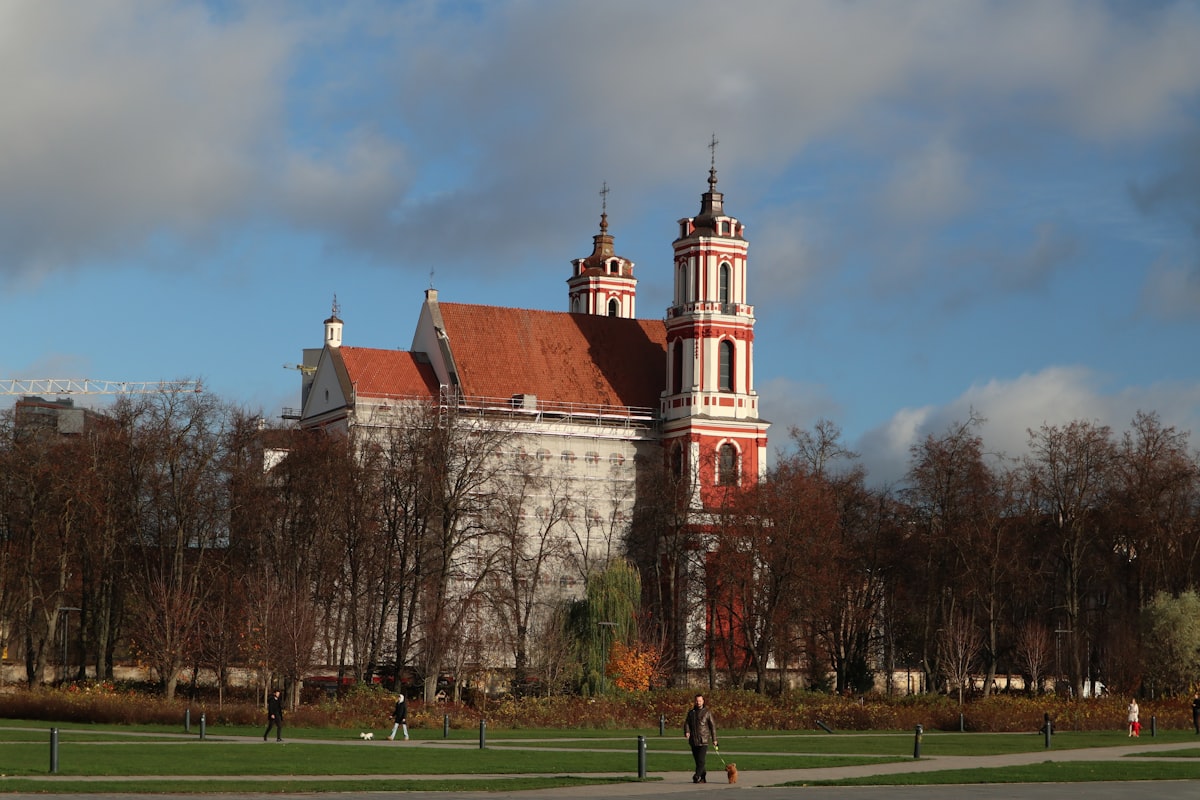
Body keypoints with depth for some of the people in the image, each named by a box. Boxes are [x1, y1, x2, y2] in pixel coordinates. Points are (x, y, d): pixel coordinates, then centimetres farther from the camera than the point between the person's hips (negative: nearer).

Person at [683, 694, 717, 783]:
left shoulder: (707, 712, 2)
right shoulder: (691, 712, 13)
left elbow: (712, 726, 3)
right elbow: (686, 723, 7)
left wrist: (714, 739, 1)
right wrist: (686, 731, -15)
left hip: (703, 740, -4)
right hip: (693, 740, 4)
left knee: (701, 760, -14)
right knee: (697, 760, 8)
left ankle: (696, 777, -19)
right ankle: (703, 777, 19)